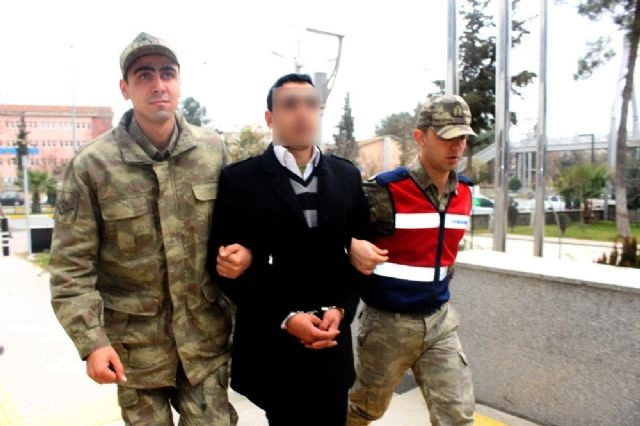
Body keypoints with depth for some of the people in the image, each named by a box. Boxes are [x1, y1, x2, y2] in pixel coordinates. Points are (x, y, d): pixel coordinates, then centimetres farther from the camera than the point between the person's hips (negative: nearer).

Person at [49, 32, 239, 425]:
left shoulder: (214, 150, -3)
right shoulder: (92, 164, -10)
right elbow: (71, 266, -9)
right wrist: (91, 341, -15)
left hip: (206, 338, 2)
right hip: (135, 345, -1)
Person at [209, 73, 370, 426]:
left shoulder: (347, 176, 6)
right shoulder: (239, 179, -6)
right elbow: (226, 263, -8)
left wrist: (340, 309, -6)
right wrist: (285, 318, -14)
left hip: (332, 344, 3)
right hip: (271, 346, -3)